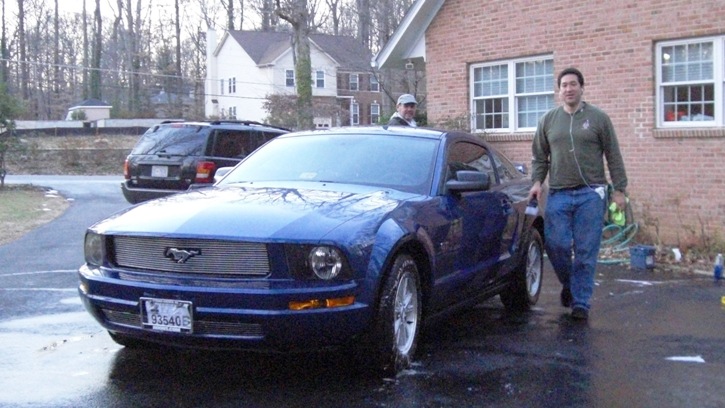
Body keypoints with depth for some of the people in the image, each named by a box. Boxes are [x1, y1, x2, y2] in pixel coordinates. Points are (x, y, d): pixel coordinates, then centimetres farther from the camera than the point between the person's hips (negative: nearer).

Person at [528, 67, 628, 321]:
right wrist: (537, 181, 1)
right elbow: (539, 157, 16)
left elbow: (613, 156, 4)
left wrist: (619, 189, -1)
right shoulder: (548, 120, 11)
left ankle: (580, 303, 7)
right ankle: (568, 283, 24)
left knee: (586, 252, -2)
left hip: (590, 194, -2)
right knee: (556, 244, -4)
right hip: (558, 194, 2)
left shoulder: (598, 118, 4)